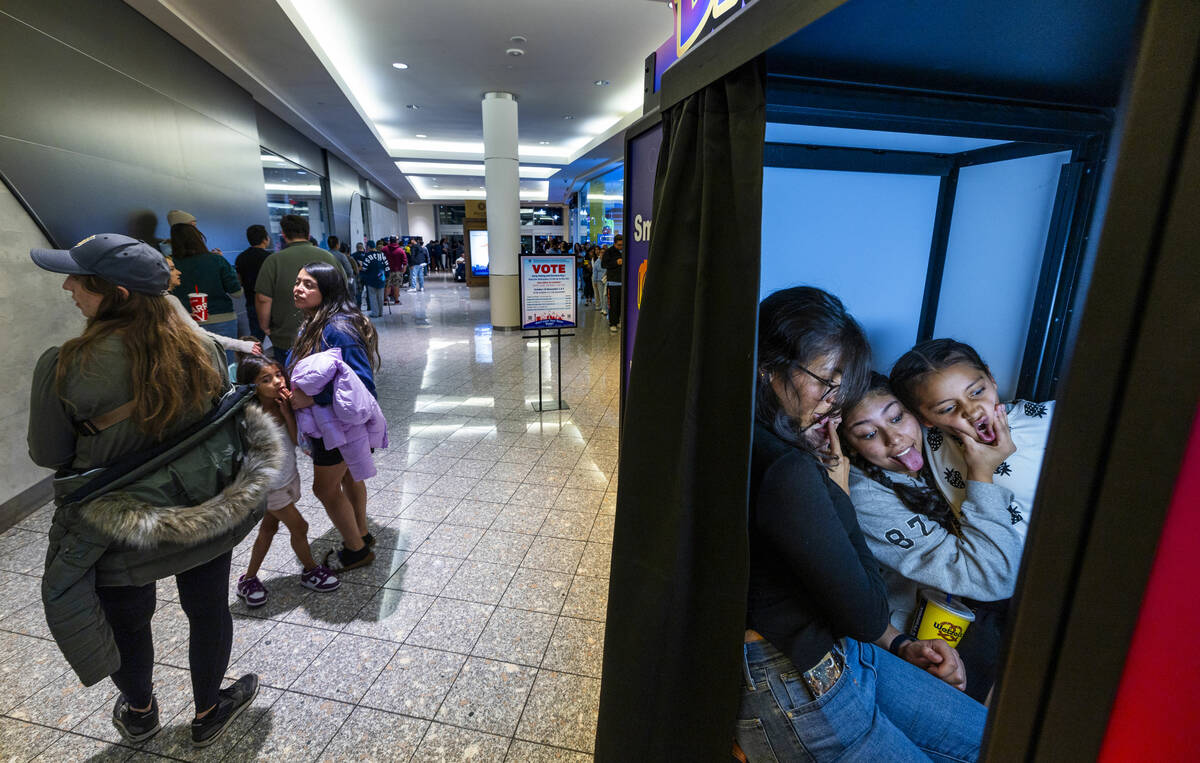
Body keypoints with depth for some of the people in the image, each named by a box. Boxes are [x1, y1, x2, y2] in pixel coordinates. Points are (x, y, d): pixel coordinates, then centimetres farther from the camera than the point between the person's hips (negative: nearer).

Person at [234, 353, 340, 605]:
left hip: (289, 477, 7)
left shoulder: (283, 404, -7)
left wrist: (288, 413, -20)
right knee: (299, 527, 5)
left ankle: (249, 578, 36)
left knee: (270, 526, 19)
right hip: (269, 484, -6)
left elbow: (297, 440, -12)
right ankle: (311, 570, 28)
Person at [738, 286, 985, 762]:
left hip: (832, 651, 9)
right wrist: (838, 493, -13)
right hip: (792, 692, -8)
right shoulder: (788, 472, -31)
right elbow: (865, 615, -19)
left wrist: (896, 644, 10)